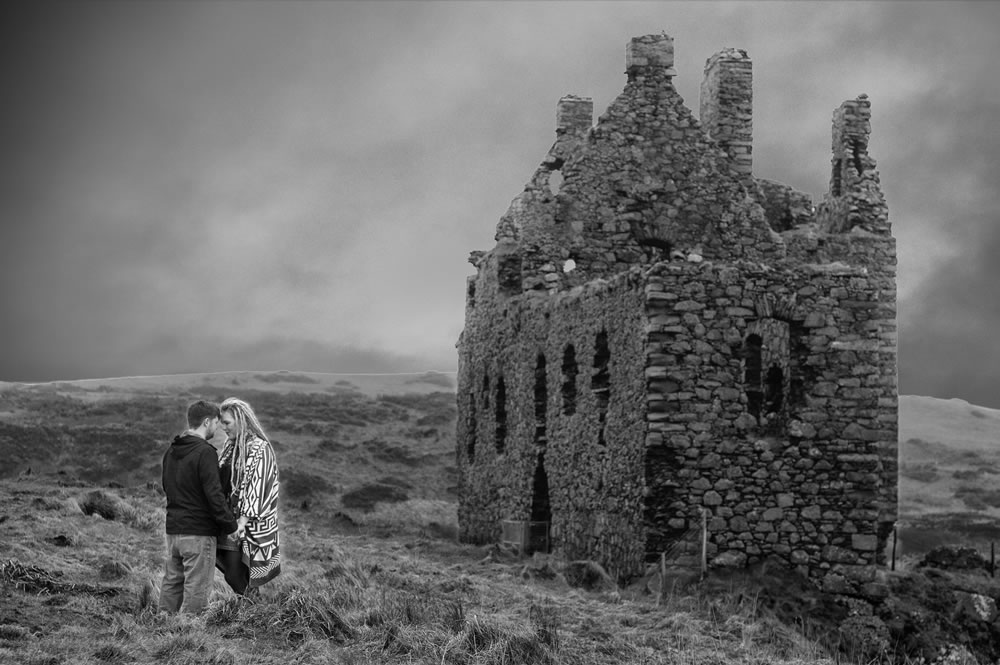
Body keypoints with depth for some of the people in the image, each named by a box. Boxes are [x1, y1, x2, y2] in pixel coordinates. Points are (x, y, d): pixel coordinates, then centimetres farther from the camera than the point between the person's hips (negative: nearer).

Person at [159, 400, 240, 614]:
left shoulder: (171, 451, 12)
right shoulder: (205, 452, -16)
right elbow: (214, 494, -19)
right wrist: (232, 525, -10)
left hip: (173, 529, 8)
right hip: (198, 532, -8)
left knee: (171, 583, 14)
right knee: (196, 589, -3)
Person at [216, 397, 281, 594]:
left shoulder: (259, 448, -12)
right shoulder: (231, 447, 13)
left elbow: (256, 487, -19)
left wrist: (242, 522, -26)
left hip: (250, 526, -8)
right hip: (229, 521, 8)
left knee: (237, 576, -7)